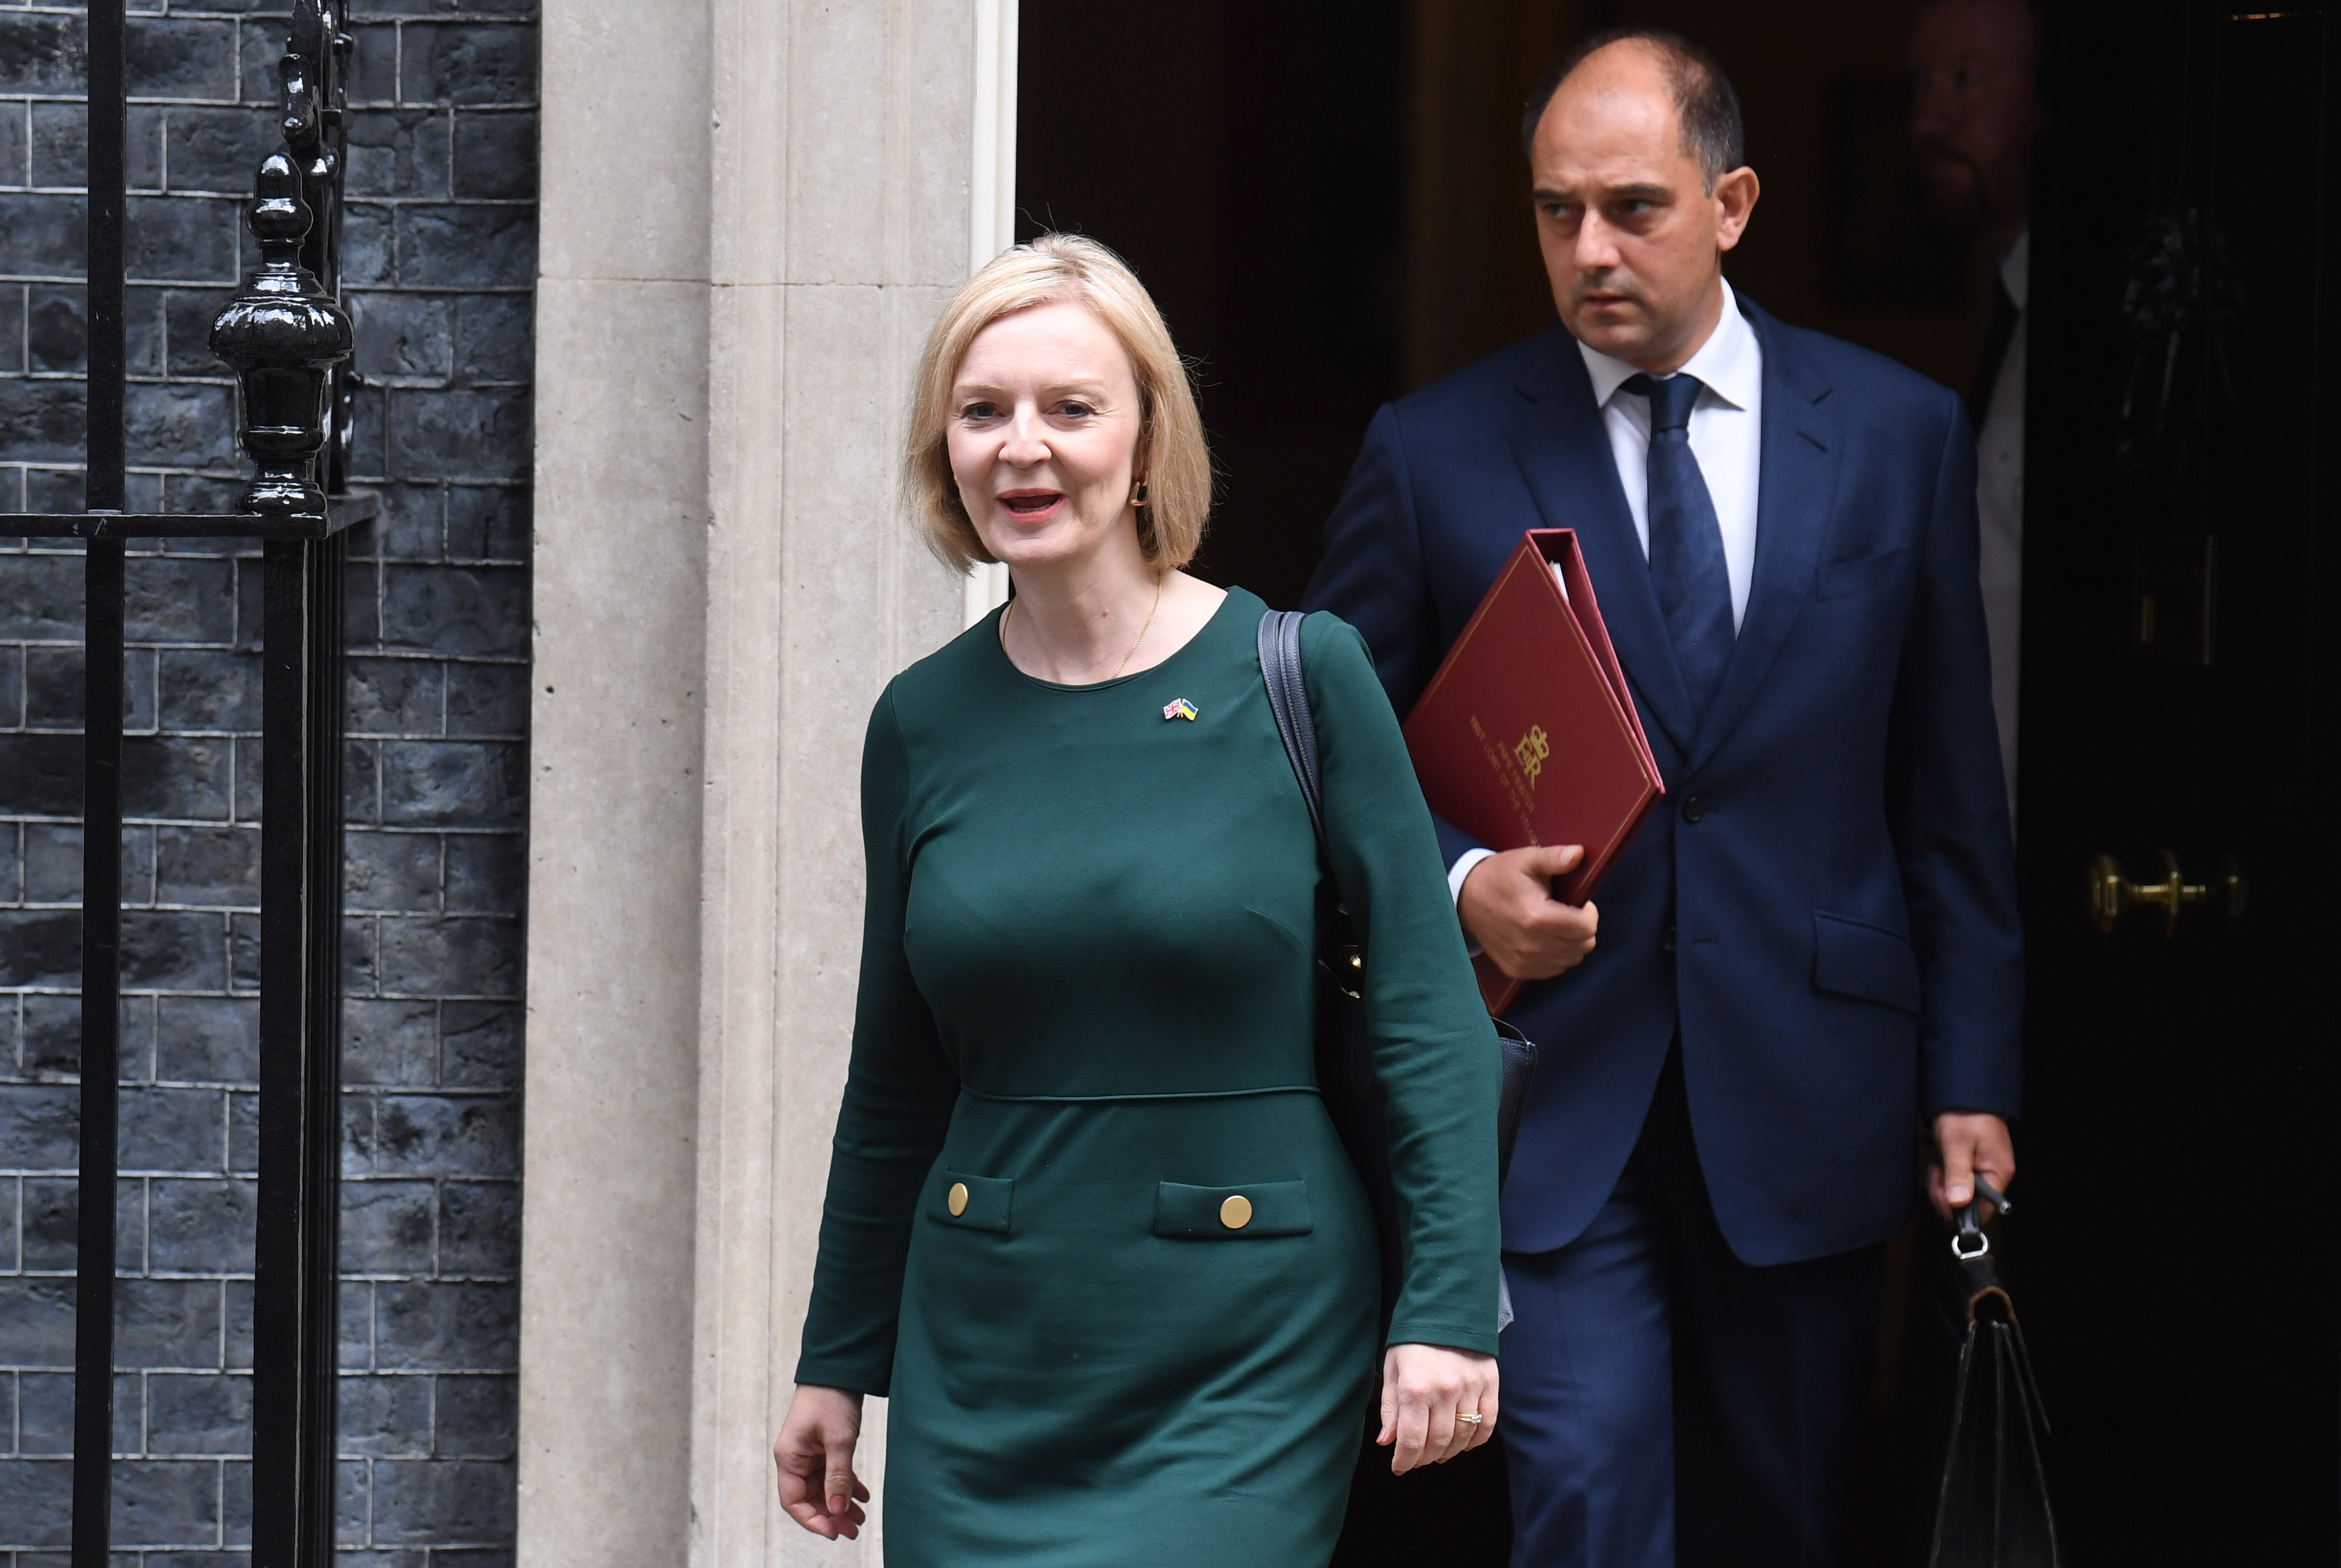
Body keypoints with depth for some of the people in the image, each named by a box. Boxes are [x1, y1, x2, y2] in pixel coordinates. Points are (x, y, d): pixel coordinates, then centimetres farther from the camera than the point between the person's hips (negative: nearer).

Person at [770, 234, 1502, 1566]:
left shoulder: (1301, 676, -5)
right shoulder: (925, 723, 5)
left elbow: (1428, 1014, -5)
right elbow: (895, 1081, 14)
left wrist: (1448, 1305, -12)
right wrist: (838, 1360, 16)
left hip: (1249, 1367, -4)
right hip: (982, 1372, 4)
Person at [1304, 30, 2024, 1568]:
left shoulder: (1900, 434, 4)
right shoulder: (1433, 453, 0)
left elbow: (1953, 791, 8)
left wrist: (1972, 1076, 5)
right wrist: (1456, 881, -14)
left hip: (1806, 1083, 2)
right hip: (1554, 1085, -2)